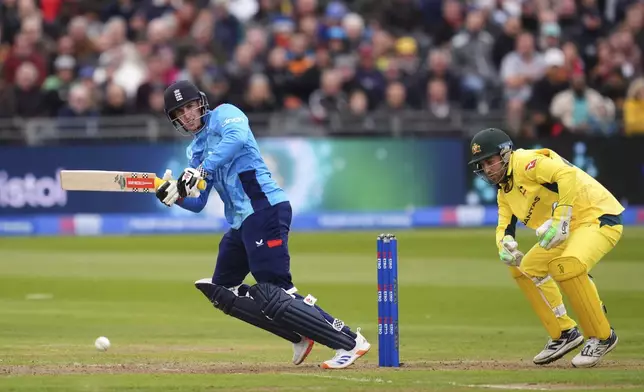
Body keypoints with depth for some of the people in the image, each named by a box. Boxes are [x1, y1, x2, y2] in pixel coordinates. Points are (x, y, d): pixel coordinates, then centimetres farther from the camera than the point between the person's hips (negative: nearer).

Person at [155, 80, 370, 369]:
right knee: (221, 291, 11)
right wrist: (175, 195, -1)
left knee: (273, 294, -16)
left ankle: (349, 342, -16)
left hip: (264, 210, -10)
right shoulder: (195, 150, 22)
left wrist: (201, 171, -29)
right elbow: (197, 204, 19)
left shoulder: (223, 115, -1)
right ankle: (300, 336, 9)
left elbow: (237, 137, -25)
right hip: (240, 223, 10)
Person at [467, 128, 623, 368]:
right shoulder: (504, 192, 12)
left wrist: (561, 220, -36)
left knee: (566, 265, -33)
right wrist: (505, 245, -13)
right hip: (569, 229, 11)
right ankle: (564, 333, 18)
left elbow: (567, 175, -32)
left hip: (599, 216, -11)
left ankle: (601, 337, -17)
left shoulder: (525, 163, -18)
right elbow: (505, 227, 12)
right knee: (524, 267, 14)